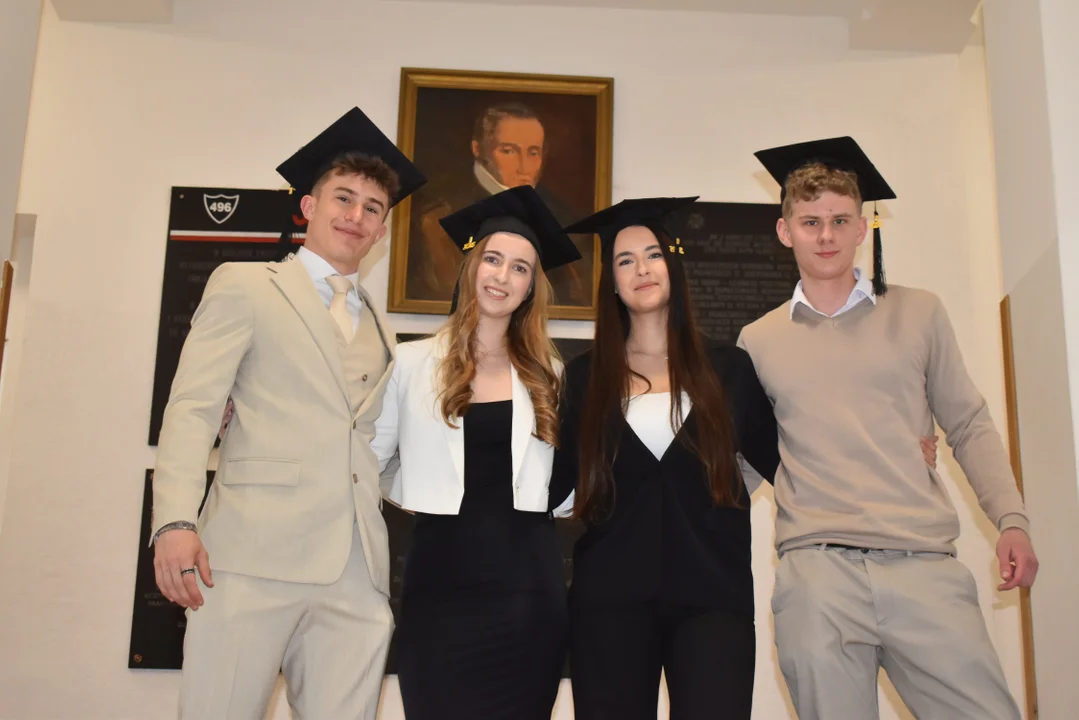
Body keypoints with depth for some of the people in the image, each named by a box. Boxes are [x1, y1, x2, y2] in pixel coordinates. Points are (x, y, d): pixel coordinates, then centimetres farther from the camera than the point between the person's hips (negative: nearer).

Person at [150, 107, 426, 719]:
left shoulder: (379, 330, 24)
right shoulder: (244, 285, 10)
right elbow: (193, 408, 0)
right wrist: (176, 522, -12)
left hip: (357, 575, 4)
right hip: (256, 555, -4)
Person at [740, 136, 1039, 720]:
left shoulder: (918, 314, 11)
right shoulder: (758, 341, 11)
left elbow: (969, 427, 12)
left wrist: (1010, 519, 2)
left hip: (925, 564, 0)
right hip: (815, 569, 0)